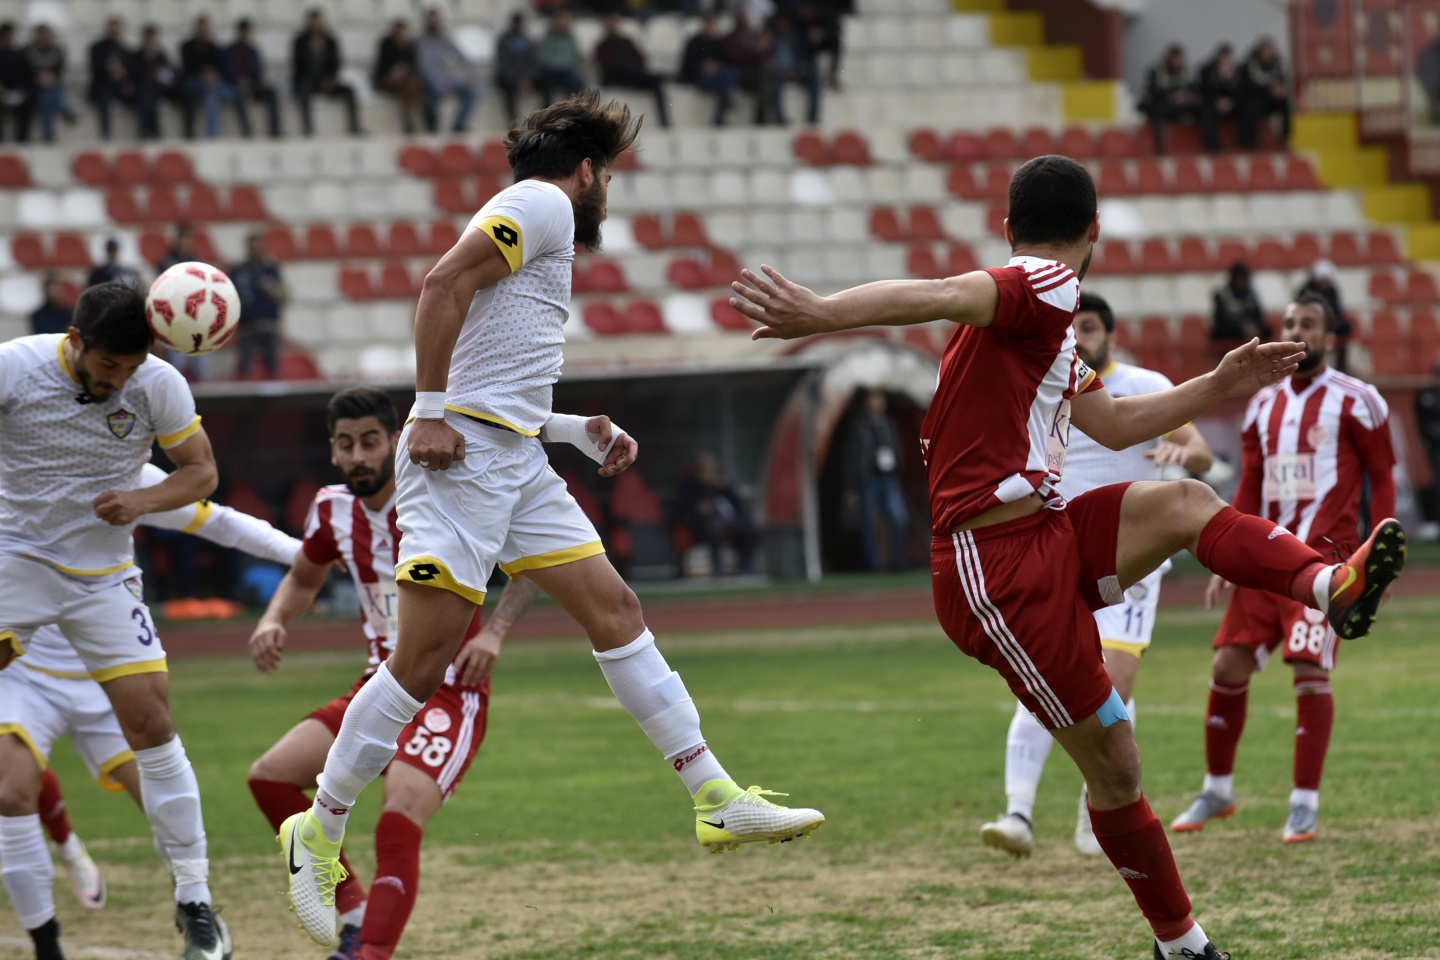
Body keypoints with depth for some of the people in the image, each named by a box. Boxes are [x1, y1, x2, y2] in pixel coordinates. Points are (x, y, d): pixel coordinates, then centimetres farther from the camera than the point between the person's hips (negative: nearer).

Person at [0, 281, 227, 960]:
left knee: (151, 722, -7)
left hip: (103, 574, 1)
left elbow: (201, 471, 2)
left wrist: (143, 501, -16)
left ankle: (194, 898, 1)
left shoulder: (160, 386, -10)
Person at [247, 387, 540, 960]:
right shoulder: (333, 512, 2)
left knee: (400, 819, -28)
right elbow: (304, 580, 23)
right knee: (271, 776, -7)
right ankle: (354, 910, 4)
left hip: (450, 692, -7)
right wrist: (273, 621, 2)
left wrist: (494, 632, -20)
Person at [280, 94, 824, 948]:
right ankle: (319, 834, 0)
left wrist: (581, 431, 18)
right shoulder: (544, 203, -3)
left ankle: (717, 799, 6)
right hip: (462, 456, -10)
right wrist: (430, 413, -21)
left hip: (516, 461, 10)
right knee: (424, 659, -10)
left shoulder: (545, 227, 25)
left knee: (616, 611, 5)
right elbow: (444, 283, -19)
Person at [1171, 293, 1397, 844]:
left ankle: (1305, 805, -7)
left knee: (1309, 670, -14)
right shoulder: (1264, 406, 14)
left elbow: (1382, 479, -1)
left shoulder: (1354, 402, -2)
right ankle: (1217, 790, 18)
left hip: (1324, 557, -6)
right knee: (1229, 665, 2)